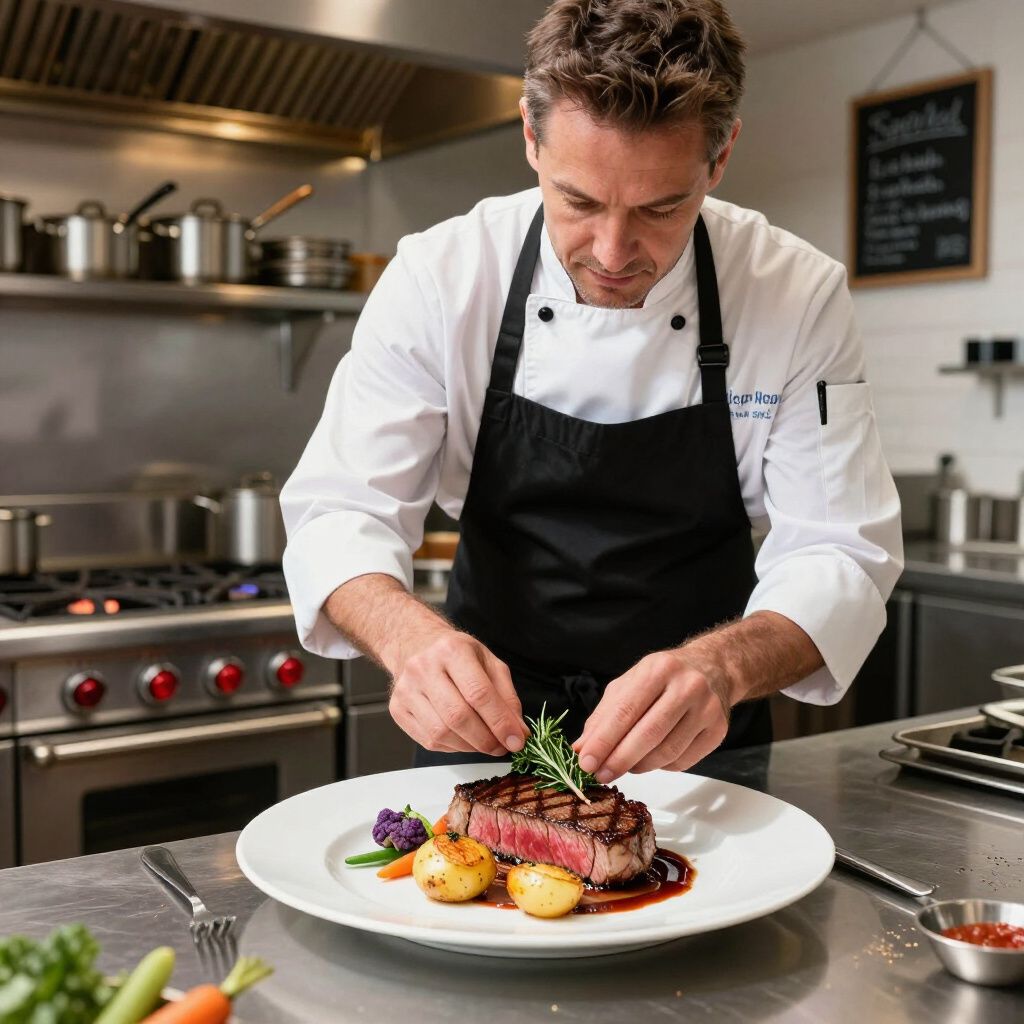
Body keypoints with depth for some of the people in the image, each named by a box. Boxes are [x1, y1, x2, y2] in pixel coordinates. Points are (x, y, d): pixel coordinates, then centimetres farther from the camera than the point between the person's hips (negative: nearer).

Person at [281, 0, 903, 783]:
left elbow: (838, 553, -15)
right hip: (486, 724, -1)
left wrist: (723, 666, -37)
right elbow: (340, 510, -15)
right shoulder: (441, 275, -14)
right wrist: (411, 636, -37)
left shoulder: (801, 295, -14)